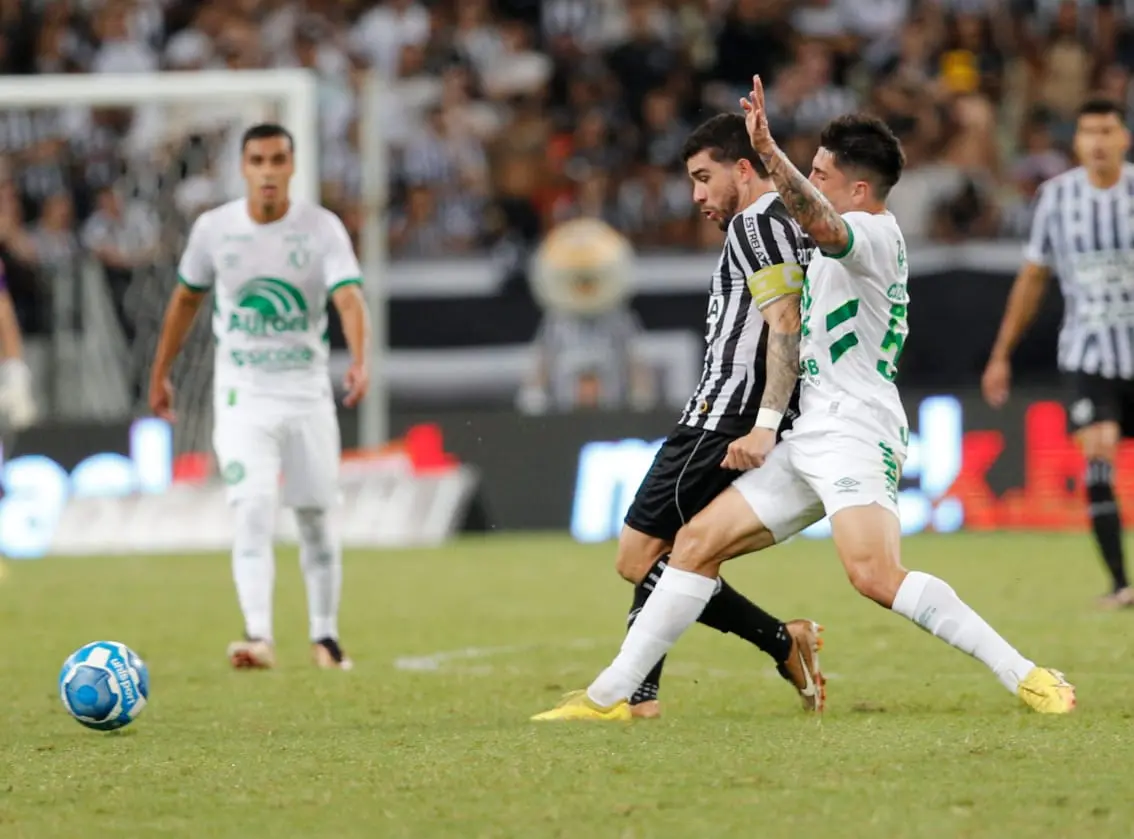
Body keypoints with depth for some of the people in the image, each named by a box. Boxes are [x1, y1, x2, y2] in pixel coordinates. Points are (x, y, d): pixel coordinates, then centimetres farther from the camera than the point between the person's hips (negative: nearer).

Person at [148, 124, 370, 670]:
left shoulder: (322, 228, -9)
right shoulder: (214, 229, -4)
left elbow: (349, 298, -22)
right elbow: (186, 299, 12)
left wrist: (359, 360, -40)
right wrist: (160, 374, 15)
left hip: (308, 391, 0)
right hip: (242, 394, 0)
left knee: (316, 518, 8)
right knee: (252, 511, -15)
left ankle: (325, 636, 23)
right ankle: (258, 637, -25)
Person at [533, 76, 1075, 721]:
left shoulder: (875, 232, -9)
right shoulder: (845, 248, 22)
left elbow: (822, 224, -32)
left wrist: (769, 150, -43)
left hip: (854, 432, -10)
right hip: (812, 438, 10)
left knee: (875, 575, -28)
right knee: (698, 543, 6)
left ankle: (1026, 678, -23)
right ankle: (610, 696, 9)